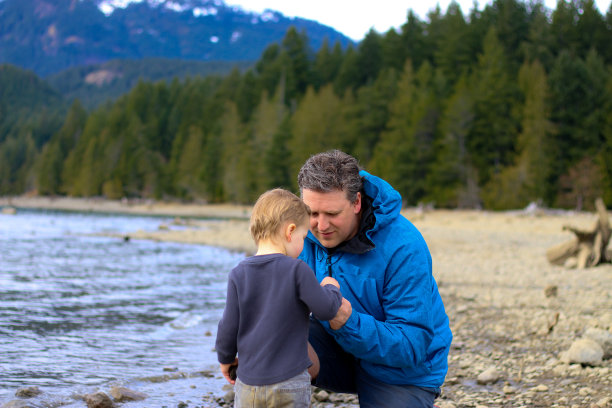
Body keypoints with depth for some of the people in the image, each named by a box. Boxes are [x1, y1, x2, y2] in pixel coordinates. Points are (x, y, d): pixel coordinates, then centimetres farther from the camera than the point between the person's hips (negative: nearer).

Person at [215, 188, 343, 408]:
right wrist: (331, 288, 14)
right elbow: (326, 309, -8)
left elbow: (228, 326, 2)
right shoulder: (297, 270, -12)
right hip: (290, 384, -3)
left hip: (249, 382, 3)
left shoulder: (238, 274, -2)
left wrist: (226, 359, 19)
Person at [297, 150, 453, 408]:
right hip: (341, 351, 4)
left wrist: (349, 322, -43)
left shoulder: (404, 248, -27)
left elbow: (412, 347, -27)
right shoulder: (304, 231, -11)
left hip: (402, 372, -3)